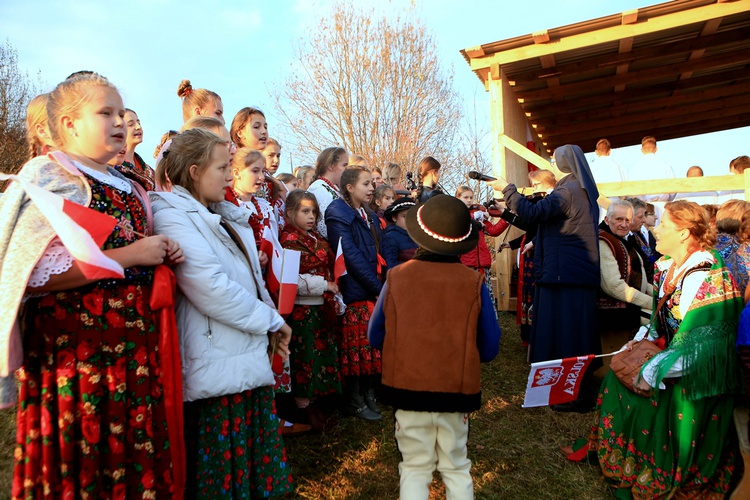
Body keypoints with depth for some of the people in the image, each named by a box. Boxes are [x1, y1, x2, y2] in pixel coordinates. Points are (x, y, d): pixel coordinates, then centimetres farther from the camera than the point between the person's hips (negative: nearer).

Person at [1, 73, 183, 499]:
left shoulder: (128, 188, 16)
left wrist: (163, 256, 8)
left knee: (137, 456, 14)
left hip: (135, 340, 7)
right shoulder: (51, 179, -8)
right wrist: (130, 256, -19)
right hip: (76, 347, -7)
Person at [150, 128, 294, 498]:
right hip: (216, 367, -9)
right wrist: (271, 320, -11)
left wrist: (270, 322, 5)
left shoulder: (226, 218, 17)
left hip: (249, 361, 9)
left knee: (257, 467, 16)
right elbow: (211, 290, -22)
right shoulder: (172, 216, -12)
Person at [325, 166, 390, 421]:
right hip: (356, 292, -7)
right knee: (357, 347, 0)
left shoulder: (370, 215, 18)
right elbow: (350, 255, -17)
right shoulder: (338, 213, -8)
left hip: (377, 292, 8)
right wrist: (378, 288, -18)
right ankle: (355, 401, 14)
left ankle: (370, 393, 25)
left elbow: (383, 252, 13)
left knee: (376, 345, 11)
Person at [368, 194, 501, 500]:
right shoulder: (474, 283, -10)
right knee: (456, 468, 20)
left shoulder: (396, 278, -9)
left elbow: (375, 338, 1)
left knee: (414, 468, 18)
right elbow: (489, 349, -3)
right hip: (457, 391, 0)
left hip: (407, 387, 0)